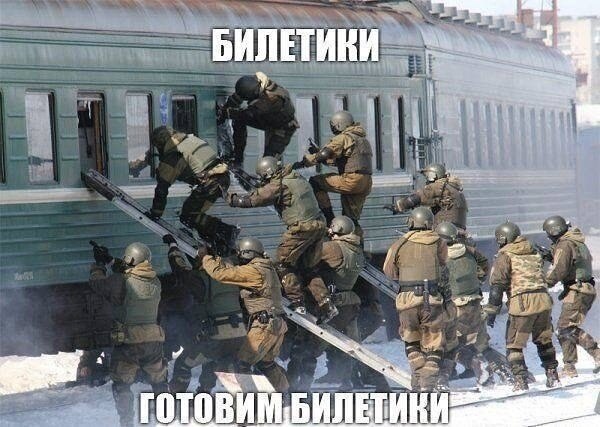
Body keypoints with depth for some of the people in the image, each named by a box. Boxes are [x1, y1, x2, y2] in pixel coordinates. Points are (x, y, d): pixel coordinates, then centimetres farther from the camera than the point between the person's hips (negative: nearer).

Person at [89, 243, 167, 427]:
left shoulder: (120, 281, -14)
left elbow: (96, 283, 2)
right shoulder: (155, 282, 3)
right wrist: (110, 260, 27)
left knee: (121, 384, 8)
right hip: (154, 340, 4)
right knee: (159, 382, 21)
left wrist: (99, 264, 19)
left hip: (128, 342, -4)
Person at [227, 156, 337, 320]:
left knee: (283, 263, 7)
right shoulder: (298, 177, 13)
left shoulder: (277, 185, -10)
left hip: (301, 228, -8)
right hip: (319, 225, 8)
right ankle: (326, 304, 8)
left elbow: (254, 199, -4)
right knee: (309, 267, 16)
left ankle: (298, 303, 3)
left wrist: (232, 199, 10)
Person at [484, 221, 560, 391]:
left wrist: (492, 310, -3)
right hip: (543, 300, 6)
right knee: (544, 341, 21)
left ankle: (521, 381, -5)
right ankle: (552, 376, 24)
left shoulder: (505, 256, 0)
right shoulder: (534, 253, 19)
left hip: (522, 302, -6)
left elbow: (497, 284, -5)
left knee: (514, 345, 3)